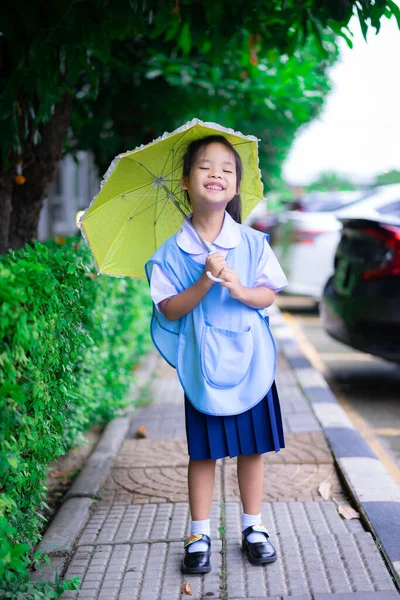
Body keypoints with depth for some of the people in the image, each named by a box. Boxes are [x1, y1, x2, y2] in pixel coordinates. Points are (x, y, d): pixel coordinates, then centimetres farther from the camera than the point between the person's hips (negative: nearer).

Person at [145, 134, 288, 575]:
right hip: (201, 364, -1)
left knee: (252, 447, 10)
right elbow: (169, 309, -9)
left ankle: (252, 527, 26)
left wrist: (240, 289, -20)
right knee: (203, 451, 6)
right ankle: (199, 534, 20)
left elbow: (269, 295, 1)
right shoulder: (171, 251, -6)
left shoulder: (252, 243, -3)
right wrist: (206, 281, -23)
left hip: (249, 361, 2)